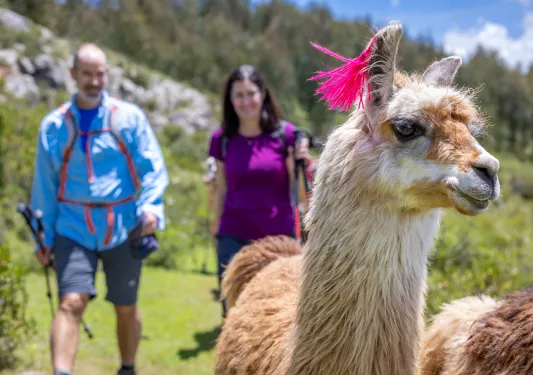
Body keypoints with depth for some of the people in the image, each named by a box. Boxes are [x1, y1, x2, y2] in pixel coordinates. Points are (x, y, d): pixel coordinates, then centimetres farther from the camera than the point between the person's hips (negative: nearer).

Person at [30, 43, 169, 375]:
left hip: (123, 227, 0)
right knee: (71, 302, -15)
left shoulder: (129, 117, 1)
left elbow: (153, 169, -2)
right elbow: (45, 185, 8)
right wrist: (44, 237, 5)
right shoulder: (54, 125, 4)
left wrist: (151, 207, -19)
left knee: (126, 307, 12)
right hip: (73, 228, 0)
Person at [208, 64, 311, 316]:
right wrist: (216, 234, 12)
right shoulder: (222, 139, 4)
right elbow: (221, 192, 11)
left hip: (278, 237, -1)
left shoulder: (285, 134, -2)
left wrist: (303, 163, -18)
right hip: (234, 239, 1)